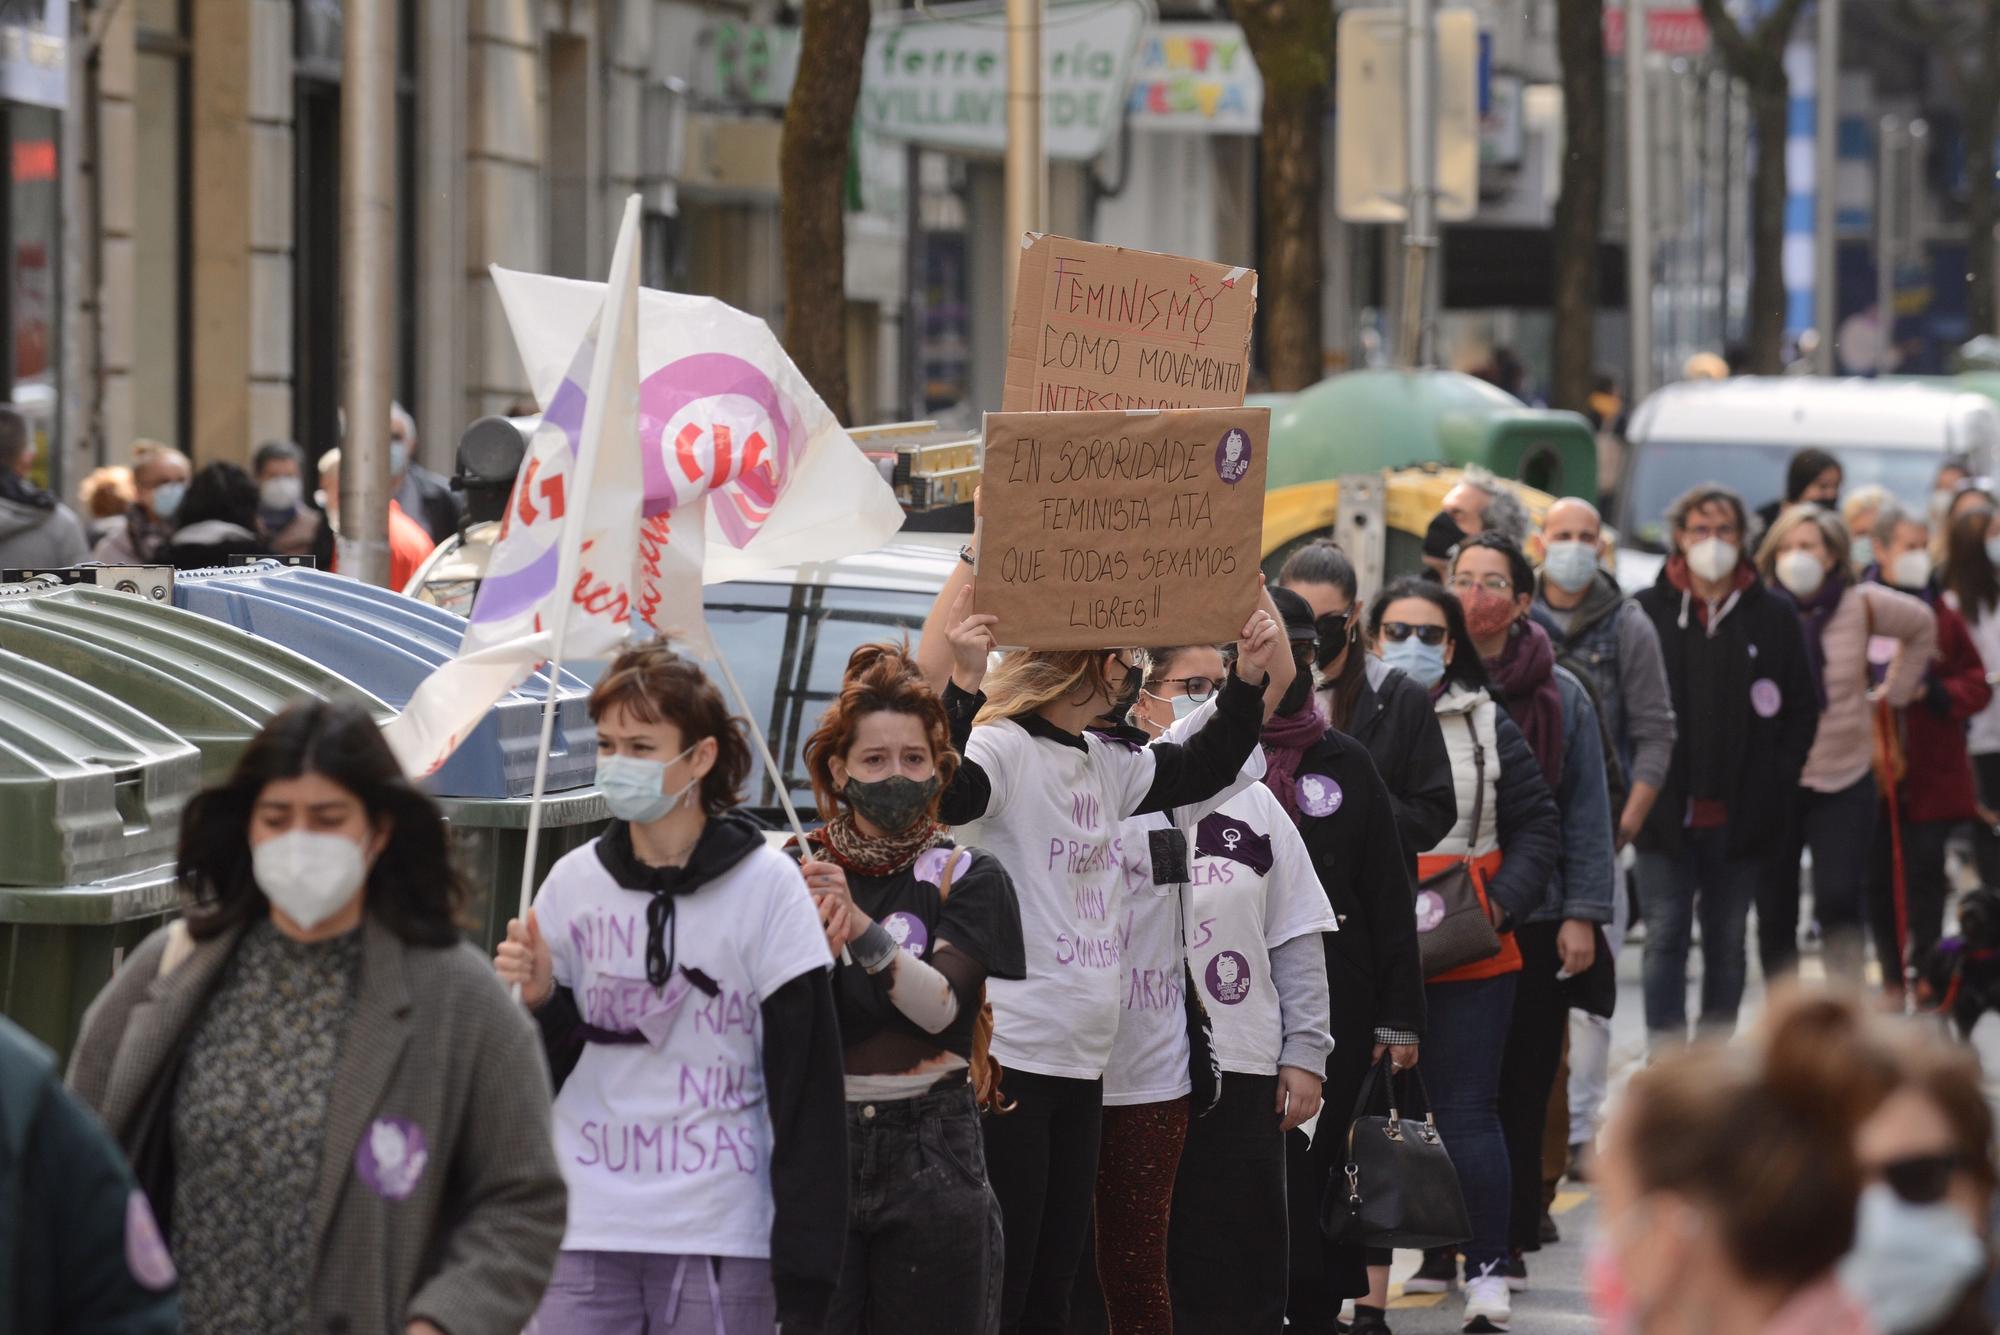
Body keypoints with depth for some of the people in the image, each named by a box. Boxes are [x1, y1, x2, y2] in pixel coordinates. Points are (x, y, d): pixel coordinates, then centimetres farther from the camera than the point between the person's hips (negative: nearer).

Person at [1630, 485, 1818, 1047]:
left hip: (1741, 815, 1)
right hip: (1665, 811, -1)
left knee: (1727, 945, 9)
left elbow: (1802, 710, 8)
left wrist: (1774, 784, -2)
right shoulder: (1646, 612, 1)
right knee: (1665, 938, -5)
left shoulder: (1774, 616, 5)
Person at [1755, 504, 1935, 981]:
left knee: (1839, 902, -14)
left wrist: (1897, 689, 17)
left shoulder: (1861, 605, -1)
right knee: (1775, 917, 4)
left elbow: (1922, 625, 19)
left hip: (1845, 780, 0)